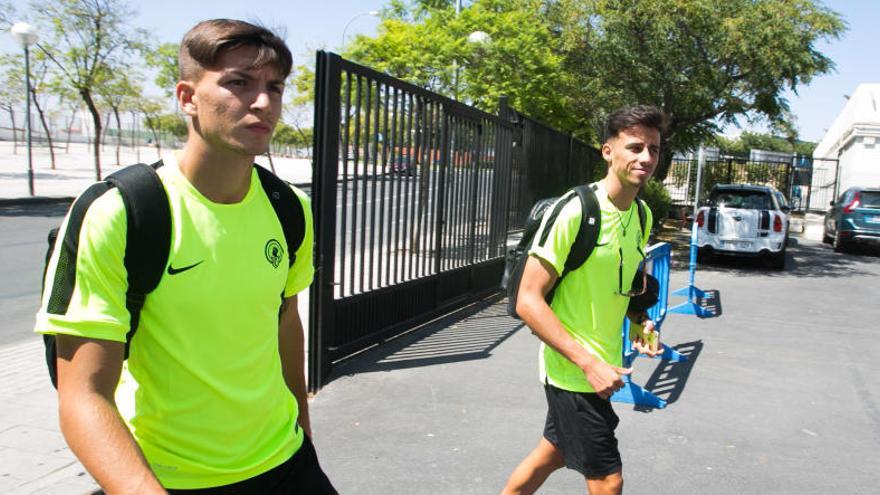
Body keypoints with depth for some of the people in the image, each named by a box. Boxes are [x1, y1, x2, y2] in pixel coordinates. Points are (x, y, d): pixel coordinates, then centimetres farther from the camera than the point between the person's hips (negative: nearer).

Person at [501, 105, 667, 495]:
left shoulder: (643, 215, 5)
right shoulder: (573, 211, -21)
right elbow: (527, 302, -21)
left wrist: (641, 321, 0)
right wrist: (590, 363, -25)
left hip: (602, 368, 8)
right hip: (572, 372, -8)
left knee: (552, 455, 23)